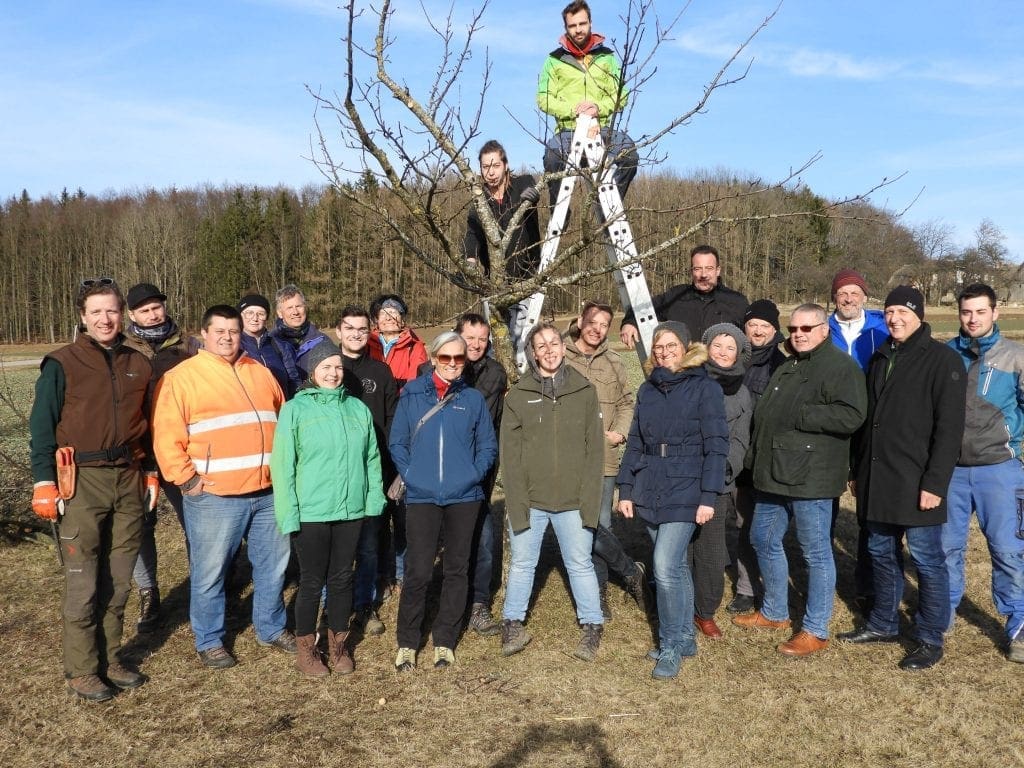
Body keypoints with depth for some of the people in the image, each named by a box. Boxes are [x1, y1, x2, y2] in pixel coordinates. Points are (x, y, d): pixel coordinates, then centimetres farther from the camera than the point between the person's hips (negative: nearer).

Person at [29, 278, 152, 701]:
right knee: (83, 585, -1)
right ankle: (81, 671, 12)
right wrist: (44, 483, -10)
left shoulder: (138, 365, 10)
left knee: (118, 582, 10)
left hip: (127, 480, 4)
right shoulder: (62, 364, -3)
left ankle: (109, 659, 24)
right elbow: (42, 426, -4)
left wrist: (151, 472, 14)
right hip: (82, 483, -4)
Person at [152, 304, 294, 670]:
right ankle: (209, 641, 22)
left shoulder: (260, 373, 14)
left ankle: (271, 628, 33)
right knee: (209, 573, 5)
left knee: (273, 565, 15)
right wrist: (186, 479, -13)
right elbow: (167, 436, -9)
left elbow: (284, 422, 21)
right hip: (214, 496, -5)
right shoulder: (181, 377, -3)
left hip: (268, 493, 5)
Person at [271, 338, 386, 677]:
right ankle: (306, 649, 24)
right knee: (312, 581, 6)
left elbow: (372, 457, 10)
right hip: (311, 512, -3)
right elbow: (283, 464, -8)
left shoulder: (357, 408, 5)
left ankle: (338, 644, 29)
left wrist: (374, 496, 3)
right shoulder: (295, 409, -5)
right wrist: (289, 513, -11)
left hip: (351, 509, 3)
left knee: (342, 578, 13)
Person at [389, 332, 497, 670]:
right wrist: (410, 474, -7)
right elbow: (397, 442, 4)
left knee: (456, 569, 9)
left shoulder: (473, 398, 5)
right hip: (421, 496, -2)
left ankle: (445, 640, 23)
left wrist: (475, 474, -7)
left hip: (464, 496, 2)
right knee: (418, 570, -2)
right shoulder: (412, 395, 2)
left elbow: (488, 445, 7)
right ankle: (407, 642, 15)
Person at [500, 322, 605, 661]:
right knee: (521, 564, 12)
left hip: (573, 501, 0)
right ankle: (512, 624, 29)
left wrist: (589, 499, -8)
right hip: (529, 500, 0)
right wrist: (517, 502, -11)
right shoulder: (518, 395, -1)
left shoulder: (584, 391, 1)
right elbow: (510, 453, -3)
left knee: (580, 564, 10)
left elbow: (595, 449, -1)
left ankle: (592, 627, 25)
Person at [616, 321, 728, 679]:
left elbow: (716, 445, -9)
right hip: (650, 493, 5)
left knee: (666, 568, -12)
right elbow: (635, 443, 13)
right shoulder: (648, 390, 10)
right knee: (676, 567, 15)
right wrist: (625, 489, 8)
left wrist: (708, 496, -14)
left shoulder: (704, 388, -5)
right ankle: (685, 639, 27)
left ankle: (671, 647, 3)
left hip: (684, 492, -5)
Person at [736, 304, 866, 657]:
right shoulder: (786, 368, 18)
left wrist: (798, 415, -21)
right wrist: (755, 458, 16)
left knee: (816, 552, 1)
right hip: (773, 474, 10)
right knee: (763, 540, 18)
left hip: (810, 478, -9)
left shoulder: (841, 367, -10)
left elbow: (851, 416, -23)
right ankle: (774, 612, 34)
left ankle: (816, 631, 11)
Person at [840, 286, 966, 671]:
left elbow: (949, 428, -13)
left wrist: (936, 482, -19)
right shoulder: (880, 358, 14)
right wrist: (858, 471, 16)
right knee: (881, 553, 16)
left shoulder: (943, 360, -8)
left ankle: (930, 640, 15)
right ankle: (883, 624, 31)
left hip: (916, 482, -7)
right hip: (877, 480, 7)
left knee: (926, 560, 3)